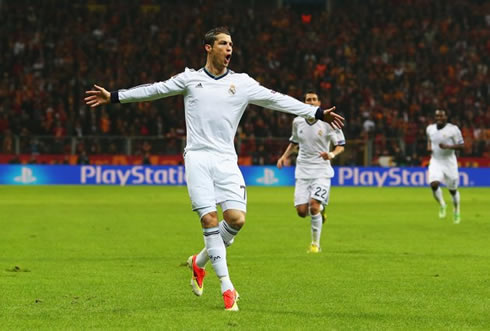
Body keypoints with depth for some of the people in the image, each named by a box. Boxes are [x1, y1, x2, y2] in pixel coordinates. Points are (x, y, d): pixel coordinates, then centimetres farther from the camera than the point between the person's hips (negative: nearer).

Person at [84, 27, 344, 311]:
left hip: (226, 160, 2)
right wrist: (114, 96, 13)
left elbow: (278, 100, 7)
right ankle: (226, 286, -7)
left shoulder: (242, 83, 9)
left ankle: (200, 262, 14)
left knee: (237, 218, -13)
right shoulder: (190, 78, 9)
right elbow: (154, 90, 14)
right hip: (197, 157, -1)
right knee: (209, 219, -12)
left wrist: (317, 113, 1)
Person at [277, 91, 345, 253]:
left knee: (314, 206, -19)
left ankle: (315, 244, -2)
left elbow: (341, 145, -2)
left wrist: (332, 154, -22)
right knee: (302, 211, -6)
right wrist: (284, 156, 9)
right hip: (302, 171, 4)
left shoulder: (327, 123, -7)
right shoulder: (298, 122, 5)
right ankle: (321, 210, 31)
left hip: (321, 171, -4)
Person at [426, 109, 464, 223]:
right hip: (435, 162, 2)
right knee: (434, 184, -20)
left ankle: (456, 210, 35)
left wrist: (448, 146, -23)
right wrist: (429, 146, 2)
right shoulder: (430, 128, 3)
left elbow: (461, 145, -8)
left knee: (453, 189, 8)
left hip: (449, 162, -2)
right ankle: (442, 205, 7)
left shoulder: (453, 129, -10)